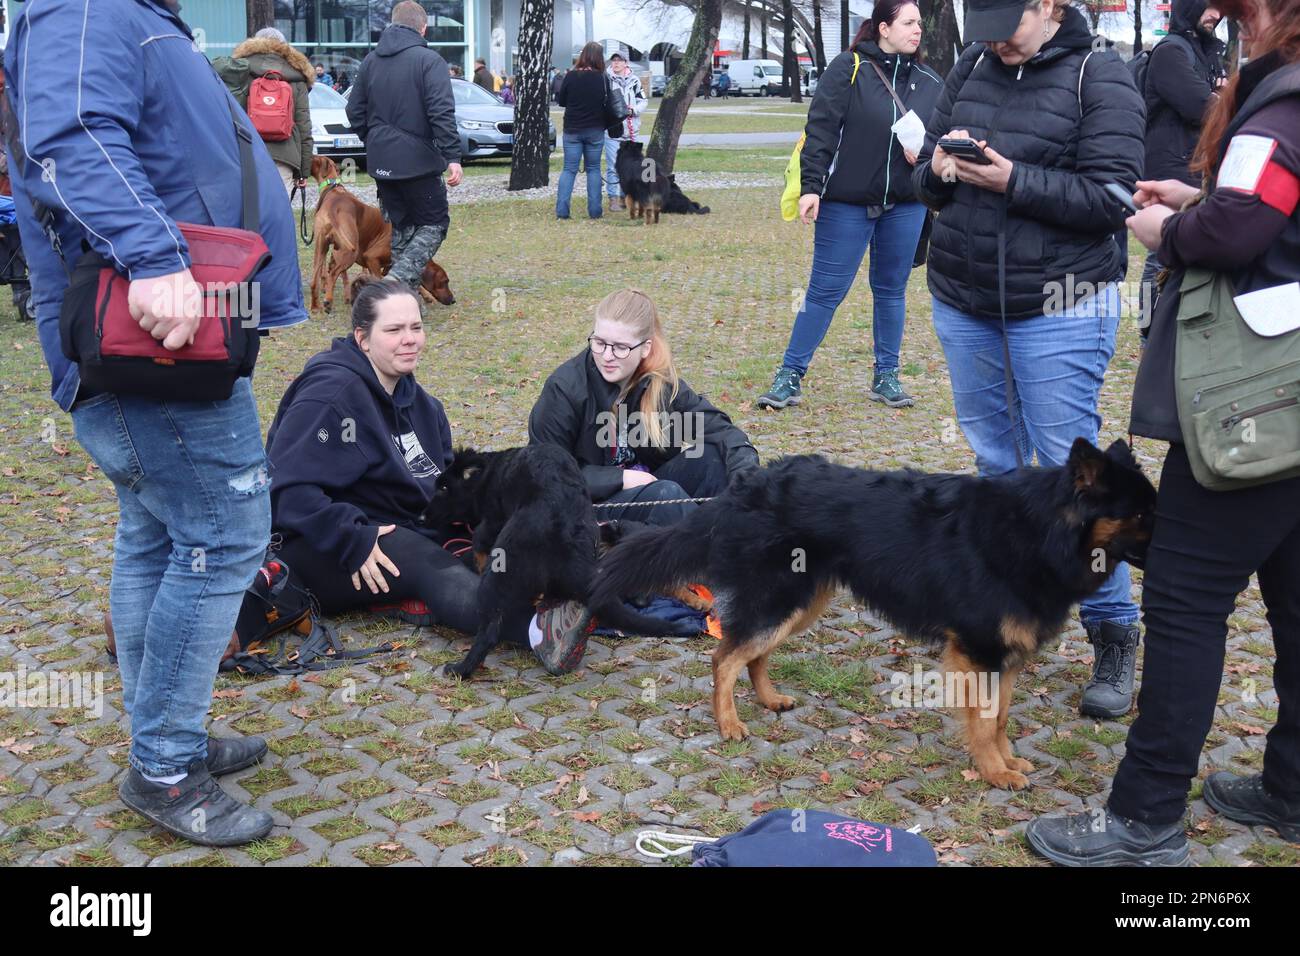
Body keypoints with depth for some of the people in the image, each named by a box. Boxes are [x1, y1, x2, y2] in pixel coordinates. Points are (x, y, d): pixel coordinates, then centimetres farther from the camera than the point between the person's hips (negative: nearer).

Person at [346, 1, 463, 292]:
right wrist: (452, 156, -20)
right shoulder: (428, 60, -10)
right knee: (434, 224, 5)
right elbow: (442, 112, -19)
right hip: (419, 160, -6)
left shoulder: (370, 61, 10)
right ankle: (399, 279, -14)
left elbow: (355, 112, 14)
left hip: (381, 162, 6)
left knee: (398, 226, 15)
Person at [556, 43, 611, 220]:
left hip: (572, 130, 0)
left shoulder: (571, 76, -8)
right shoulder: (602, 78, -8)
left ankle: (561, 210, -6)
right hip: (595, 130, 0)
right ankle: (594, 211, 7)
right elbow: (608, 104, 1)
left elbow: (561, 101, 1)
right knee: (593, 169, 10)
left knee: (569, 169, 4)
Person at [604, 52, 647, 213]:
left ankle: (625, 196, 19)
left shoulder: (634, 80, 5)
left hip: (630, 130, 3)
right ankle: (613, 198, 1)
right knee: (613, 166, -4)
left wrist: (633, 109, -10)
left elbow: (643, 102, 7)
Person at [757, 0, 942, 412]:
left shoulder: (930, 82, 8)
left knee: (891, 291, 13)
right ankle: (790, 376, 9)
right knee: (825, 291, -1)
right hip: (846, 205, -4)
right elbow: (820, 130, -10)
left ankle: (886, 376, 25)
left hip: (905, 207, 4)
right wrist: (810, 187, -16)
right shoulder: (848, 68, -6)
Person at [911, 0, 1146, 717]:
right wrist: (940, 168, -11)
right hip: (961, 303, 5)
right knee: (996, 462, 13)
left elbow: (1112, 196, -14)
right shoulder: (971, 66, 8)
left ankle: (1114, 636, 9)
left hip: (1058, 310, -5)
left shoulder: (1099, 73, -7)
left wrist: (1013, 180, -23)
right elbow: (925, 179, 12)